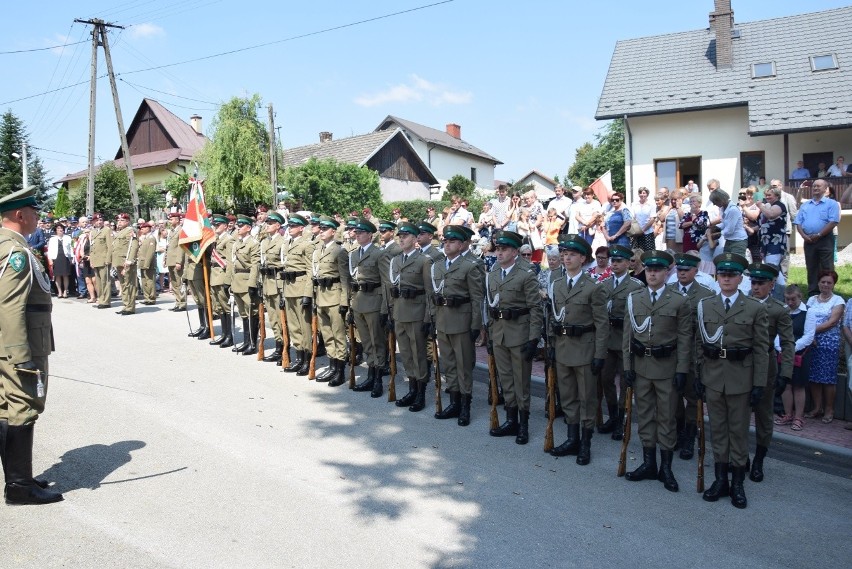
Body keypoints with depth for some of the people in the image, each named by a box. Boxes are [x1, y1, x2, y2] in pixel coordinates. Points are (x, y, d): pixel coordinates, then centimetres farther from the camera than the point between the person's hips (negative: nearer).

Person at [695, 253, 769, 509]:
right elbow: (699, 344, 7)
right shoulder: (704, 305, 5)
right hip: (712, 377, 2)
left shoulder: (755, 308, -2)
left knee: (738, 430, 7)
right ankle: (720, 479, 21)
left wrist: (759, 384, -7)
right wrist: (697, 376, 5)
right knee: (717, 429, 10)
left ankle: (737, 483, 17)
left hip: (741, 379, -2)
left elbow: (761, 349, -3)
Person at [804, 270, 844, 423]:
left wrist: (814, 330, -13)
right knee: (813, 376, 5)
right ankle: (817, 408, 15)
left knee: (828, 376, -1)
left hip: (829, 343, -3)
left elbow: (832, 322, -9)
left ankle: (829, 410, 10)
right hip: (811, 342, 3)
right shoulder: (812, 299, 12)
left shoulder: (838, 300, 2)